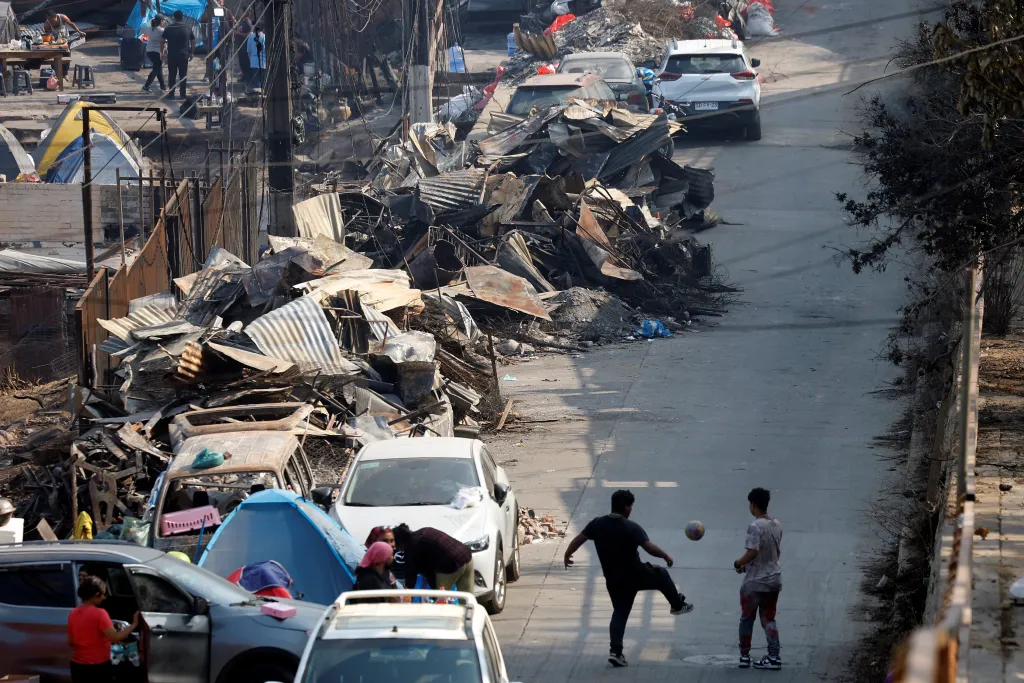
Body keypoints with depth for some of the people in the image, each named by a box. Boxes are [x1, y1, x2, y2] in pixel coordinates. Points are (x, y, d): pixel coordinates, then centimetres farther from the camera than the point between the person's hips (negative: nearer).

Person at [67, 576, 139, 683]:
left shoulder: (73, 614, 5)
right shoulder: (99, 614, -15)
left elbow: (70, 642, 12)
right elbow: (115, 637, -19)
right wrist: (134, 624, -11)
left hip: (77, 666, 6)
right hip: (98, 667, -6)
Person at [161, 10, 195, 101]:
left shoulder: (168, 29, -2)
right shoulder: (187, 29, 1)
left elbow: (162, 41, 0)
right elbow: (193, 42, 7)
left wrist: (162, 52, 9)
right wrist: (191, 52, 17)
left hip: (172, 55, -1)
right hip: (184, 55, 1)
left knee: (172, 75, 6)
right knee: (183, 75, 6)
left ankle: (171, 94, 5)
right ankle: (182, 94, 5)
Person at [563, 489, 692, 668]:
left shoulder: (597, 524, -5)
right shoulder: (632, 528, -19)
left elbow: (579, 539, 3)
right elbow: (649, 547, -23)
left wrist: (567, 555, 20)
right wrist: (666, 556, -5)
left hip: (613, 580, 4)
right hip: (635, 575, -4)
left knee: (620, 613, 13)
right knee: (662, 575, 24)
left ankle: (615, 651, 1)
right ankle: (678, 605, 41)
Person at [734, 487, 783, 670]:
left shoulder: (755, 526, -19)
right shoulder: (776, 525, 5)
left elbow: (752, 552, -25)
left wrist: (738, 564, -6)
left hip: (755, 582, -6)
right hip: (774, 578, 6)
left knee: (747, 618, 10)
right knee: (768, 619, 11)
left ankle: (744, 655, 16)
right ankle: (774, 656, 3)